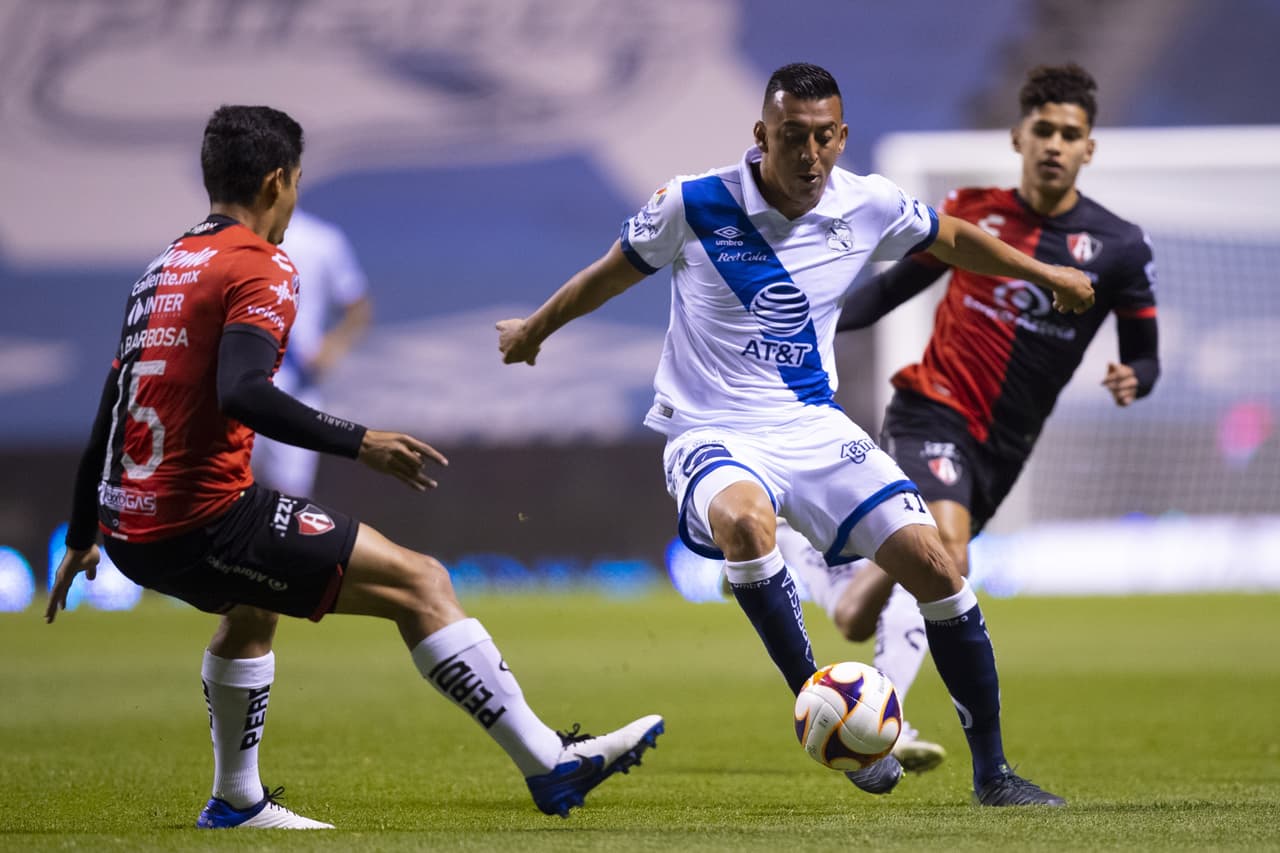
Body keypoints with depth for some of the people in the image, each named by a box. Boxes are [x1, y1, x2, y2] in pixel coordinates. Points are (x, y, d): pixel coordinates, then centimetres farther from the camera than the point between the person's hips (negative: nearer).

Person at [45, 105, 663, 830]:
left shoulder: (163, 270, 18)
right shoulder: (261, 267, -8)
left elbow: (108, 413, 23)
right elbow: (240, 392, -26)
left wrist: (81, 539, 31)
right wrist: (357, 443, -29)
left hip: (130, 527, 9)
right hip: (204, 518, -9)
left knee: (252, 603, 38)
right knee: (419, 583, -7)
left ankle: (237, 802, 43)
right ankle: (551, 766, -10)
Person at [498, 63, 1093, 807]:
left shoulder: (869, 207, -3)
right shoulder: (693, 206, -12)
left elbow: (954, 238, 19)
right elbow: (615, 273, 8)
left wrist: (1043, 273, 28)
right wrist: (534, 329, 22)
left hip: (815, 429, 4)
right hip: (713, 436, -4)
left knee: (934, 565, -9)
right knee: (743, 518, -39)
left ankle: (992, 770, 6)